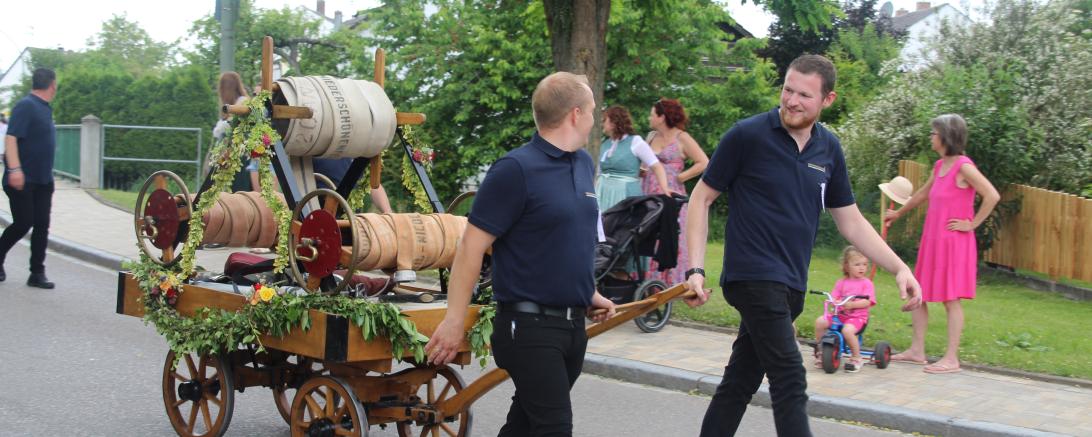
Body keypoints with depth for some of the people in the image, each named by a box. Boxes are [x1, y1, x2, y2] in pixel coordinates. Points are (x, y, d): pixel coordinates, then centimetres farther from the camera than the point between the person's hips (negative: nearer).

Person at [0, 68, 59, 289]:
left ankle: (37, 273, 7)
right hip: (22, 179, -8)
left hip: (43, 180, 8)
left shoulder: (45, 109, 13)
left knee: (42, 225, 3)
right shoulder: (25, 106, -13)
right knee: (23, 223, -5)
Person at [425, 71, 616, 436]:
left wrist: (589, 293, 27)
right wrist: (454, 321, -15)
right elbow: (472, 246, -14)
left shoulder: (583, 163, 11)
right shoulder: (516, 170, -14)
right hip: (529, 326, -8)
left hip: (573, 323, 8)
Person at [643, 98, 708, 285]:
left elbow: (704, 163, -9)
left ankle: (671, 283, 0)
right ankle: (649, 281, 7)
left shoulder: (682, 138, -3)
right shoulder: (651, 136, 15)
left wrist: (680, 177, -9)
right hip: (648, 197, 6)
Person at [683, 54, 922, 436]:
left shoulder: (829, 149, 8)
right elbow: (701, 198, -3)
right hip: (754, 276, -6)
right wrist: (695, 269, -11)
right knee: (790, 382, -12)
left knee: (740, 380, 13)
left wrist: (899, 268, 4)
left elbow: (851, 221, 14)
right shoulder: (748, 135, -8)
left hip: (790, 286, 6)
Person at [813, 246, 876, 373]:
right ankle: (820, 350, 4)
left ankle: (856, 358, -13)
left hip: (858, 316, -4)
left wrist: (852, 304, -27)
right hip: (840, 314, 4)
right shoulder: (841, 282, 11)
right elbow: (833, 297, 4)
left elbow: (867, 302, -12)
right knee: (820, 321, -15)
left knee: (847, 330, -34)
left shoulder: (866, 283, 0)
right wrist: (834, 302, -21)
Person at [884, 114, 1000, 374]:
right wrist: (898, 213, 41)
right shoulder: (939, 166, 11)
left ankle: (951, 359, 2)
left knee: (951, 300, -3)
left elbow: (992, 196, -22)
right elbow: (923, 194, 29)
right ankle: (917, 350, 18)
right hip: (932, 240, 8)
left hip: (954, 243, -8)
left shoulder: (963, 166, -14)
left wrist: (972, 224, -15)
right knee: (917, 294, 10)